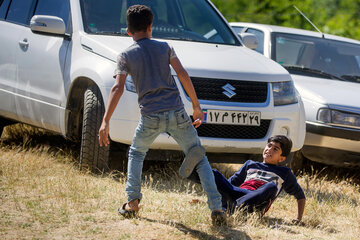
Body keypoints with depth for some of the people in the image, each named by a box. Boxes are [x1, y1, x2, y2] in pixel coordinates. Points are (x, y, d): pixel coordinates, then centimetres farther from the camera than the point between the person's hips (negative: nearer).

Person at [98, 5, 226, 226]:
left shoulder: (126, 56, 6)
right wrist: (196, 106, 8)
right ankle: (217, 209, -8)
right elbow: (183, 75, 3)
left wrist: (105, 122, -8)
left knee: (136, 153, 27)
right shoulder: (164, 47, 11)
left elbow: (118, 88, -5)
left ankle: (132, 202, 13)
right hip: (177, 112, 1)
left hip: (151, 117, 0)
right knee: (200, 159, 8)